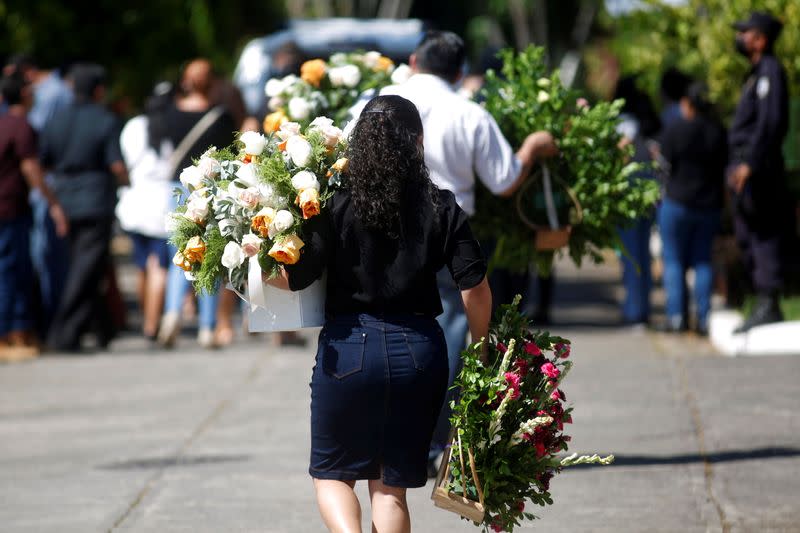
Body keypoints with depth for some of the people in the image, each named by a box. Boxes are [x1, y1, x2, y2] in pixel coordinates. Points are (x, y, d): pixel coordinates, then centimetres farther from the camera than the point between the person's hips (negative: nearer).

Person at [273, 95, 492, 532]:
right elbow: (474, 288, -4)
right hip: (420, 348, 2)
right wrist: (480, 349, 10)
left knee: (332, 471, 13)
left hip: (349, 347, -2)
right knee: (392, 482, 13)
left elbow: (294, 277, -9)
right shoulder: (441, 209, -2)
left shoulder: (337, 206, -6)